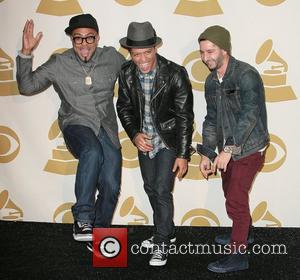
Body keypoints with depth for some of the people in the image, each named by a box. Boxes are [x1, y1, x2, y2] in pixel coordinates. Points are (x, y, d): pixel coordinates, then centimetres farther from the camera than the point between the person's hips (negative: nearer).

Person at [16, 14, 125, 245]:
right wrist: (26, 54, -10)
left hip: (106, 128, 3)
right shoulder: (59, 64, 0)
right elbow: (27, 87, 1)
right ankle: (82, 219, -26)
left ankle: (99, 231, 24)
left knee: (111, 185, -4)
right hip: (77, 124, -3)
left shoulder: (112, 58, 3)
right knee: (92, 152, -36)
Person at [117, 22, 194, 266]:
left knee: (162, 191, -8)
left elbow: (184, 116, -17)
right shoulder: (126, 73, -11)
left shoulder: (175, 74, -23)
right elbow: (124, 107, 3)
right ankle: (166, 231, 39)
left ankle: (162, 244, 11)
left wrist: (182, 155, -17)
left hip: (169, 141, -5)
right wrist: (134, 134, -14)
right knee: (151, 188, 17)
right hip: (144, 141, 5)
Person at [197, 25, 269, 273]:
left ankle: (238, 255, 6)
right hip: (228, 149, 8)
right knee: (231, 194, 20)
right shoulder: (212, 81, 5)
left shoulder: (246, 75, -19)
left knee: (235, 199, -7)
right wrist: (207, 154, 4)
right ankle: (243, 233, 43)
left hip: (249, 148, -8)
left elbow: (249, 116, -26)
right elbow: (211, 119, 9)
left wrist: (228, 150, -27)